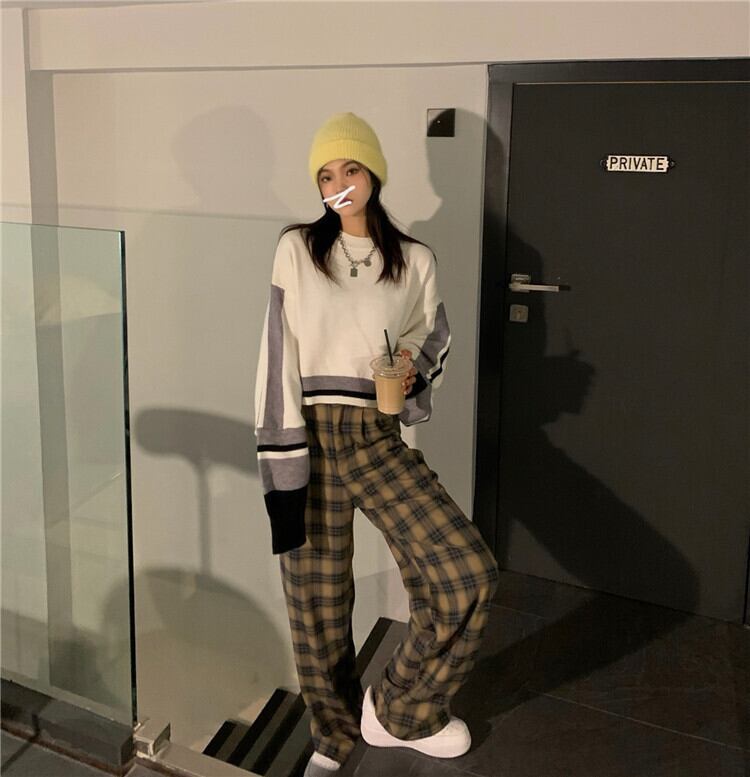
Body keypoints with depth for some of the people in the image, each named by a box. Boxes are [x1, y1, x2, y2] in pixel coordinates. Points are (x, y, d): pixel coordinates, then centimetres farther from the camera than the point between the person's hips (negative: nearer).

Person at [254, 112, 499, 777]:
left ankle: (397, 708, 11)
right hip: (310, 439, -1)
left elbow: (434, 340, 19)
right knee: (317, 601, 7)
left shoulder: (414, 261, 7)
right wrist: (282, 461, -12)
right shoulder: (297, 249, 3)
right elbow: (280, 352, -4)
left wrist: (414, 366, -6)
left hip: (380, 440, 1)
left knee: (468, 574, -14)